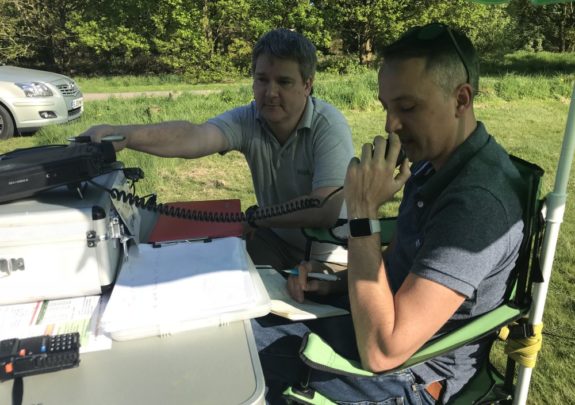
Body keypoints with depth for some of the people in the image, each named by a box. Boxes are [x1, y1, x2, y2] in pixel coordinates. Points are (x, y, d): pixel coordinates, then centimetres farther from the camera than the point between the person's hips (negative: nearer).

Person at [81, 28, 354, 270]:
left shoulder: (329, 127, -22)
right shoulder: (247, 119, -12)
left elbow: (325, 210, -32)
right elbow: (193, 138, -32)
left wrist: (254, 217, -22)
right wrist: (125, 135, -49)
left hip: (328, 255, -3)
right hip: (276, 241, 4)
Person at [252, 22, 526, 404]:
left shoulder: (479, 203, -30)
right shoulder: (434, 160, 0)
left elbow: (382, 351, -32)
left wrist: (363, 214, -32)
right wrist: (336, 283, -3)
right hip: (379, 323, 8)